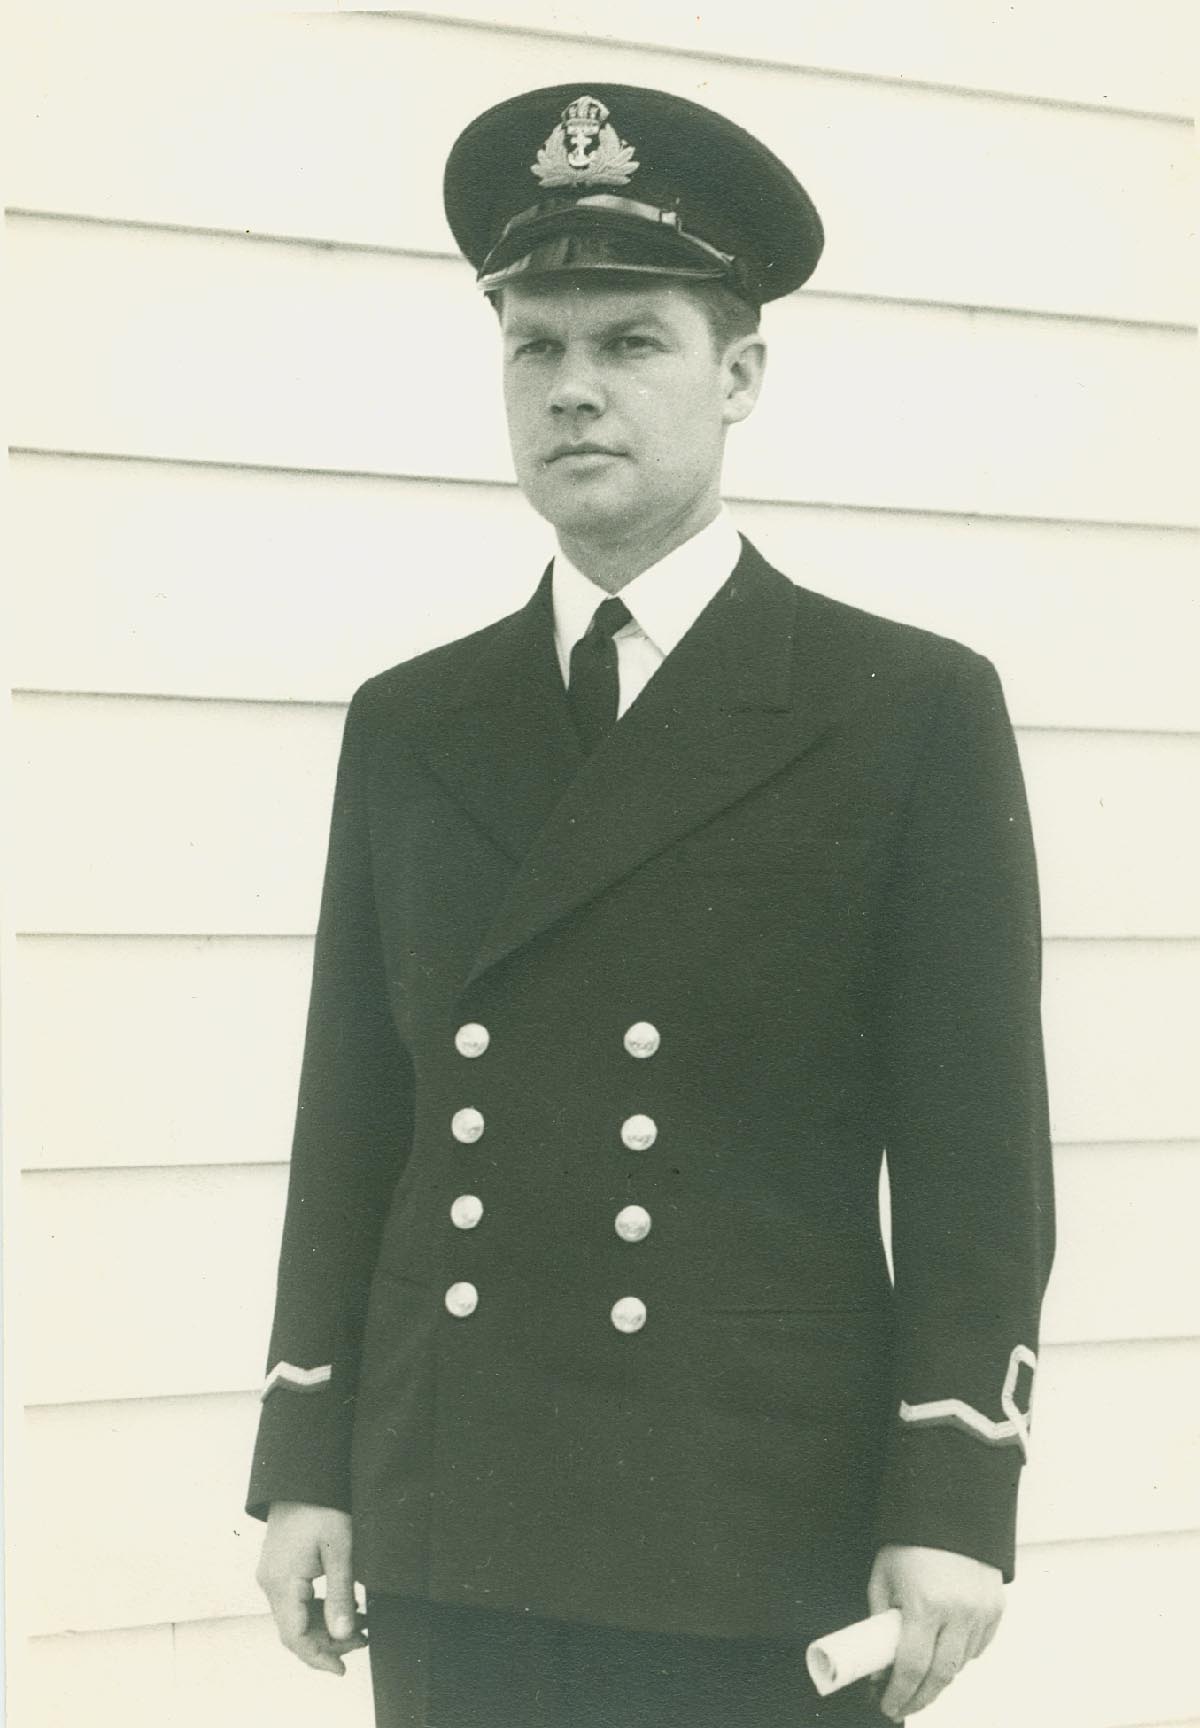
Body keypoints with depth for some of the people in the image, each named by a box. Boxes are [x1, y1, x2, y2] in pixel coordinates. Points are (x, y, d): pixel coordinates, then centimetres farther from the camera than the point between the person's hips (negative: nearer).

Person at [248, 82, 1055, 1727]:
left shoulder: (914, 712, -2)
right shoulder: (408, 727, 9)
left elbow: (975, 1155, -4)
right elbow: (352, 1117, 10)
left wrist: (953, 1505, -9)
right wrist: (304, 1464, 7)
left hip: (754, 1548, -3)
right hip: (446, 1545, 3)